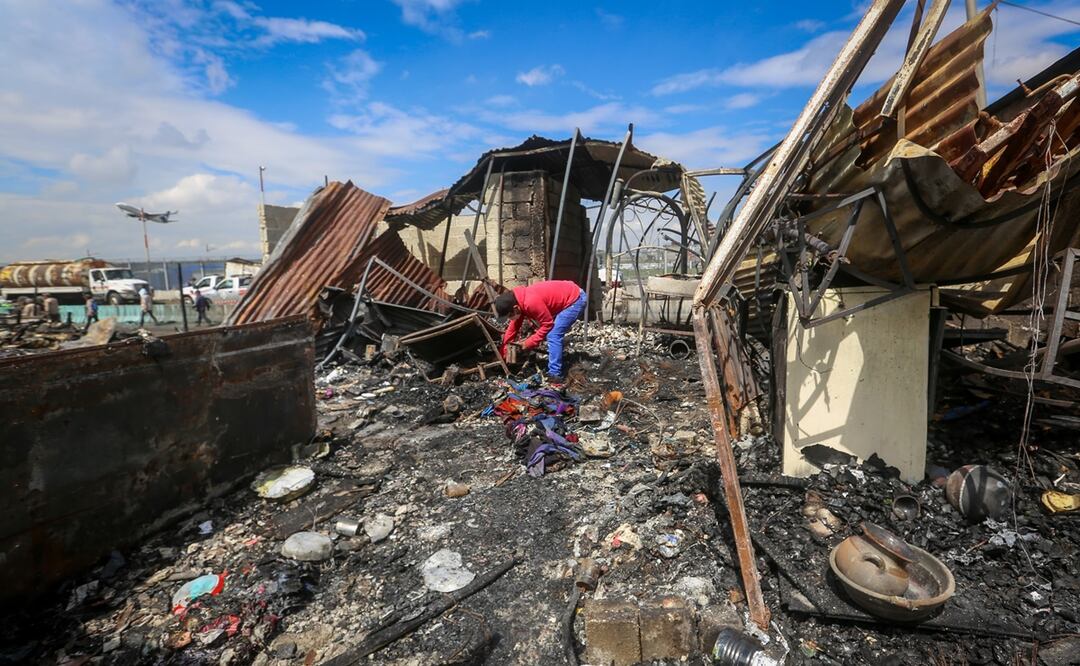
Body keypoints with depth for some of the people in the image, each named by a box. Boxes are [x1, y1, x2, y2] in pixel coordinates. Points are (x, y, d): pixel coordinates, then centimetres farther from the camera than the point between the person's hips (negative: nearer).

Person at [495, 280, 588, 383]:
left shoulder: (531, 303, -30)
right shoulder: (519, 301, -1)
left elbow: (547, 324, -20)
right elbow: (514, 326, 9)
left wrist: (528, 343, -12)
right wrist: (502, 352, 11)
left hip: (576, 299, -9)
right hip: (570, 297, 9)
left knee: (553, 336, -13)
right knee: (553, 334, 14)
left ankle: (555, 375, -9)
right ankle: (554, 369, 25)